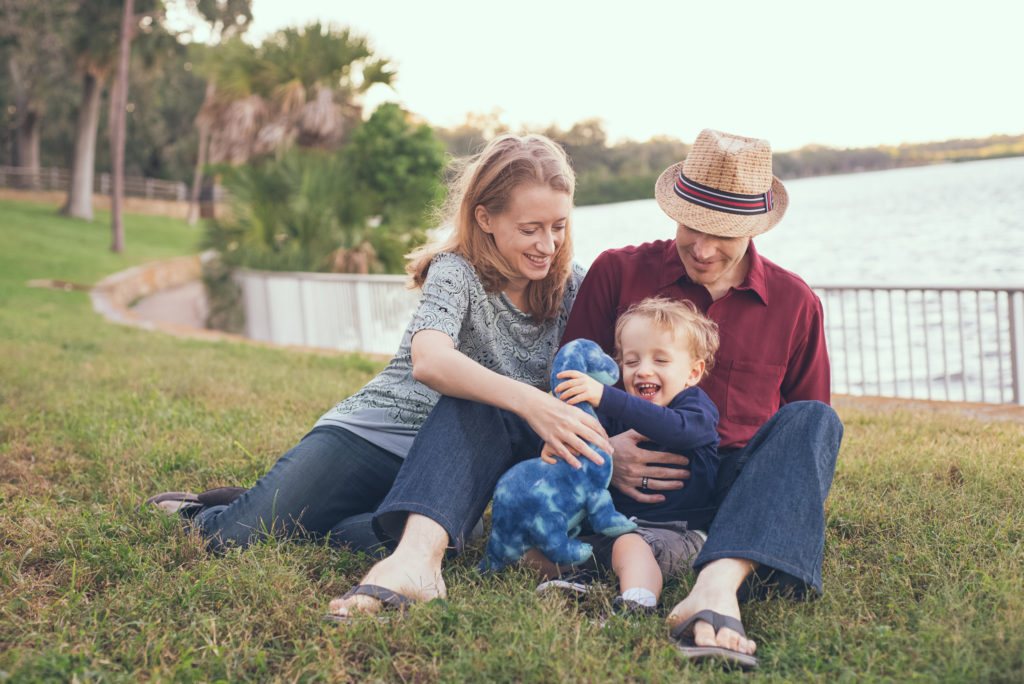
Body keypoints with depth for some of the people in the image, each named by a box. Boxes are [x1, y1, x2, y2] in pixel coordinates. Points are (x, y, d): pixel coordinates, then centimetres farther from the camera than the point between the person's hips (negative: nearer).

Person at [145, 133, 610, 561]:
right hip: (372, 435, -3)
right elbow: (429, 361, -31)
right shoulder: (456, 272, -11)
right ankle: (199, 513, 21)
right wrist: (528, 401, -46)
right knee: (232, 538, -18)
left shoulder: (571, 288, 4)